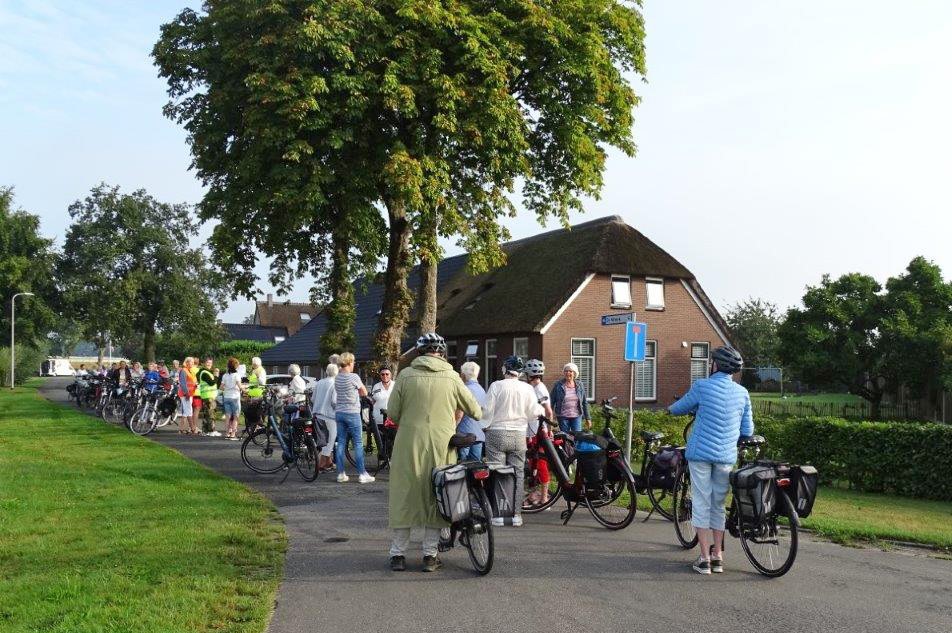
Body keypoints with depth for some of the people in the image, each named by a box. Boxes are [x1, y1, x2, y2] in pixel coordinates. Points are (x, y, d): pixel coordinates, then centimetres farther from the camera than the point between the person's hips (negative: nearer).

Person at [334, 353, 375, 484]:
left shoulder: (337, 378, 6)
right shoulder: (354, 377, -11)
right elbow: (364, 393, -3)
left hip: (339, 413, 6)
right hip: (352, 413, -6)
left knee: (341, 443, 7)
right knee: (358, 444, 0)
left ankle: (341, 474, 8)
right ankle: (362, 474, 1)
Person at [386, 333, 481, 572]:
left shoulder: (406, 375, -2)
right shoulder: (452, 378, -1)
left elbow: (392, 413, -1)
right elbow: (475, 411, 7)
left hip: (409, 445, 0)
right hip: (441, 446, 0)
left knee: (404, 497, 9)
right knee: (435, 498, 11)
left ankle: (398, 554, 13)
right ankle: (430, 555, 14)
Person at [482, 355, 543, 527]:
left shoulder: (497, 386, -8)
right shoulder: (528, 389, 0)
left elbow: (487, 412, -8)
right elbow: (533, 413, 0)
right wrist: (541, 408, 21)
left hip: (497, 434, -2)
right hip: (519, 436, 2)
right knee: (518, 474, 9)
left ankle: (498, 514, 3)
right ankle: (516, 514, 10)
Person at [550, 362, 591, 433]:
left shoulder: (579, 386, 6)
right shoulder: (558, 385, 0)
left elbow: (585, 402, 9)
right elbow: (552, 401, 1)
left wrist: (587, 418, 8)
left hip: (577, 416, 1)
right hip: (563, 417, -1)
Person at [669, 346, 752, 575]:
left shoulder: (702, 386, -6)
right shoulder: (742, 393, 5)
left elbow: (677, 409, 7)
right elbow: (747, 431, 9)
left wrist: (672, 407, 30)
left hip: (701, 453, -4)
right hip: (727, 457, 4)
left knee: (701, 505, 3)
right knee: (718, 506, 14)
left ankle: (704, 558, 3)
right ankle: (718, 557, 17)